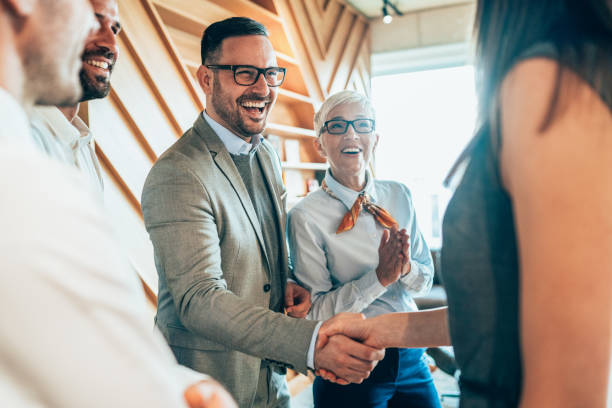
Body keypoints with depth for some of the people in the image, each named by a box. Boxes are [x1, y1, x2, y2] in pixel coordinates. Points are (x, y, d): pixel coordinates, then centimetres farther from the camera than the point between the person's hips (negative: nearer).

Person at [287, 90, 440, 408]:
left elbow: (426, 279, 5)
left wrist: (405, 268, -17)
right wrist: (380, 277, -24)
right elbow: (316, 312, -14)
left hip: (411, 358, 5)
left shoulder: (399, 196, 1)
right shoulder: (306, 216, -15)